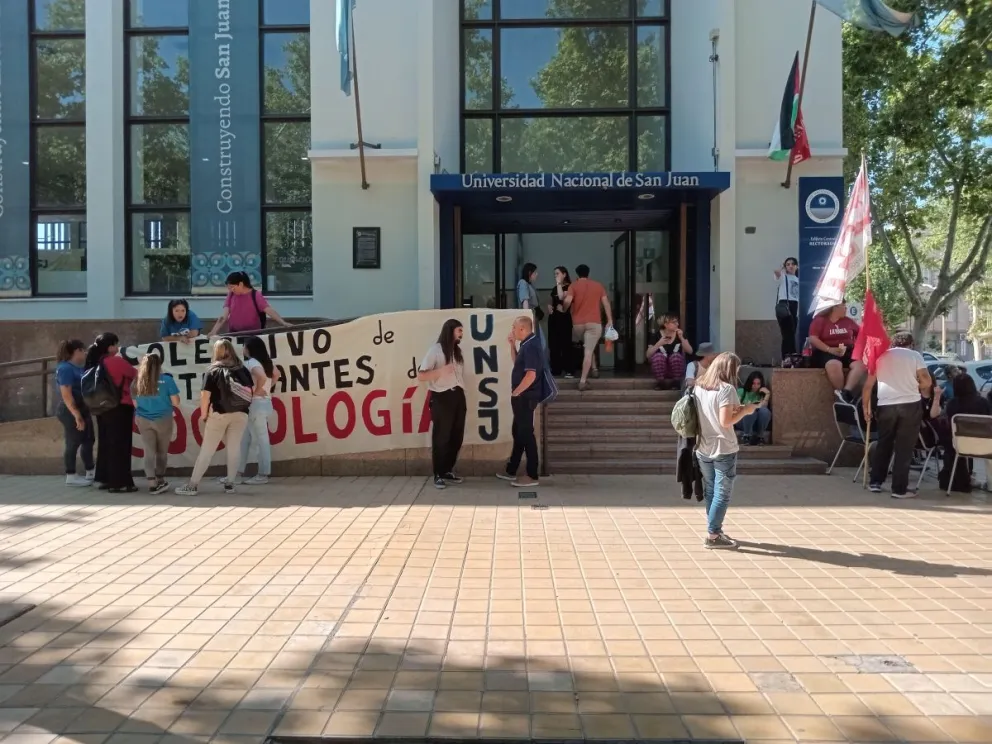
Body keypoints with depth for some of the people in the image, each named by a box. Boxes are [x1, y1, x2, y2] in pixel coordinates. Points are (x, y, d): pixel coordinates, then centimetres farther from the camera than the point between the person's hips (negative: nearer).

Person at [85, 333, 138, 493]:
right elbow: (134, 375, -2)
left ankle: (106, 479, 20)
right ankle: (120, 482, -1)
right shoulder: (118, 361, -16)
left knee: (106, 443, 13)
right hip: (120, 408, -8)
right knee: (120, 445, -3)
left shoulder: (96, 363, 6)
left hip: (103, 408, 8)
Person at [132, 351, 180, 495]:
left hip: (143, 420, 2)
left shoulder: (137, 382, 0)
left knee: (149, 452, 5)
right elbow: (176, 403, -8)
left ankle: (152, 483, -2)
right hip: (163, 420, -2)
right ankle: (160, 481, 21)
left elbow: (136, 404, 9)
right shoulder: (166, 380, -10)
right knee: (162, 452, 12)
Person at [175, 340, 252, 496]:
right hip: (240, 414, 2)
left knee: (206, 450, 3)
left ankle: (192, 485, 6)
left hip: (218, 414, -2)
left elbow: (205, 395, -8)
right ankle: (230, 484, 7)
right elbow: (250, 391, 4)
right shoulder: (243, 370, 6)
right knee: (234, 448, 6)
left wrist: (203, 415, 0)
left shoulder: (212, 371, -2)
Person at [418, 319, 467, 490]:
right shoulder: (435, 350, -7)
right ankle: (438, 475, 8)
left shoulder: (457, 350, 14)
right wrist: (442, 370, -22)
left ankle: (448, 471, 22)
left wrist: (463, 399, 14)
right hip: (442, 398, -7)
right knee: (441, 438, 0)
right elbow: (421, 376, -12)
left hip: (458, 397, 7)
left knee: (456, 437, 10)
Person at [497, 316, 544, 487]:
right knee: (518, 433, 16)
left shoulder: (531, 346, -19)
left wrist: (515, 392, -16)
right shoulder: (527, 345, 11)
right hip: (522, 397, 10)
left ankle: (532, 476, 3)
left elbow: (531, 375, -27)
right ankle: (511, 471, 27)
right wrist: (512, 345, 13)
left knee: (526, 434, -4)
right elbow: (517, 363, 25)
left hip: (525, 397, -10)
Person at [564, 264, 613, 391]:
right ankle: (583, 381, -8)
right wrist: (610, 320, 9)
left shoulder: (574, 285, 2)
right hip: (594, 322, 0)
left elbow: (567, 301, -13)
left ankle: (594, 368, 34)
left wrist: (564, 309, 8)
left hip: (578, 323, 0)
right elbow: (606, 303, 6)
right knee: (588, 351, -3)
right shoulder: (598, 285, 10)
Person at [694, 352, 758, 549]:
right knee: (722, 494, 2)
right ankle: (713, 536, 5)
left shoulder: (698, 386, 7)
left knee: (710, 492, 16)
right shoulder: (726, 389, -15)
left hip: (703, 448, 7)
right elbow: (725, 421, -21)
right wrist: (744, 410, -7)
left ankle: (715, 530, 25)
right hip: (723, 449, -7)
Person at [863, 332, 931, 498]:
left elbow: (868, 385, 11)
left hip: (886, 405, 3)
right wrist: (924, 392, 16)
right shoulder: (914, 355, 8)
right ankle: (899, 489, 3)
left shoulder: (880, 357, 16)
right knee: (904, 448, 2)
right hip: (910, 404, -3)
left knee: (883, 444, 18)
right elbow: (926, 380, -4)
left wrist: (866, 406, 17)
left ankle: (875, 482, 21)